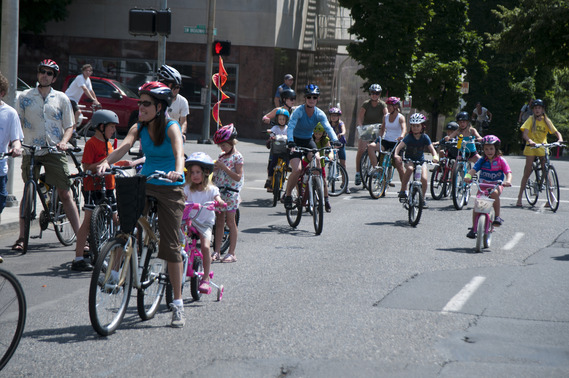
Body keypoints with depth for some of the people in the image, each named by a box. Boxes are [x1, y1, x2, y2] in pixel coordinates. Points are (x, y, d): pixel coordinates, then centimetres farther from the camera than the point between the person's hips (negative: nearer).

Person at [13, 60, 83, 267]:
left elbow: (69, 126, 10)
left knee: (66, 194, -5)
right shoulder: (25, 97, 8)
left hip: (55, 151, -1)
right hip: (31, 150, 1)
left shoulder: (61, 98, 8)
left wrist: (64, 141, -8)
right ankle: (22, 237, 16)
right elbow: (17, 123, 10)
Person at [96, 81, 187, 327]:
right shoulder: (139, 128, 2)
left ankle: (178, 304, 2)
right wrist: (106, 162, -35)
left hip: (170, 189, -4)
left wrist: (177, 170, -51)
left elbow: (178, 151, -30)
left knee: (170, 246, -5)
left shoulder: (171, 127, -11)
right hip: (145, 184, 4)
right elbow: (124, 146, -15)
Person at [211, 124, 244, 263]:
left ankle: (231, 253, 1)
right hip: (219, 191, 7)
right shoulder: (222, 155, 13)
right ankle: (217, 251, 12)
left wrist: (224, 167, -19)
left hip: (231, 192, -7)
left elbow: (238, 177, -15)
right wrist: (214, 169, -1)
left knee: (230, 222, -3)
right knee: (219, 222, 8)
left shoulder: (237, 156, -8)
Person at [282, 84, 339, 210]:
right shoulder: (299, 111, -19)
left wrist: (335, 140, -38)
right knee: (297, 170, -22)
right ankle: (287, 195, 1)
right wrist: (290, 142, -48)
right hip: (296, 141, -4)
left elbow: (328, 127, -19)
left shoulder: (319, 113, -8)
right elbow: (290, 127, -31)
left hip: (308, 141, 4)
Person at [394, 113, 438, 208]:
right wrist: (396, 155, -42)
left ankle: (423, 199, 5)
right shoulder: (409, 137, -11)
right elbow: (399, 146, -21)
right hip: (409, 160, -2)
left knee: (424, 179, -19)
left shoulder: (425, 137, -6)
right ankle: (403, 190, -23)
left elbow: (432, 149, -9)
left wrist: (435, 156, -32)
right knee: (410, 168, -37)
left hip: (421, 161, 2)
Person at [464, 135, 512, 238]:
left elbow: (508, 172, -10)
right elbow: (474, 169, -9)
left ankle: (497, 216, -24)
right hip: (482, 185, 2)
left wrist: (508, 180, -32)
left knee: (494, 193, -37)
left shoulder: (500, 160, -1)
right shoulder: (482, 160, 4)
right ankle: (474, 228, -5)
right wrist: (468, 176, -31)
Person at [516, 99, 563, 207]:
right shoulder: (531, 120, -2)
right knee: (527, 173, -5)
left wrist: (560, 139, -19)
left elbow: (556, 132, 3)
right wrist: (530, 140, -33)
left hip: (543, 148, 2)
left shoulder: (546, 121, 6)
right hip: (531, 148, -2)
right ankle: (519, 198, 0)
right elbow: (525, 134, -12)